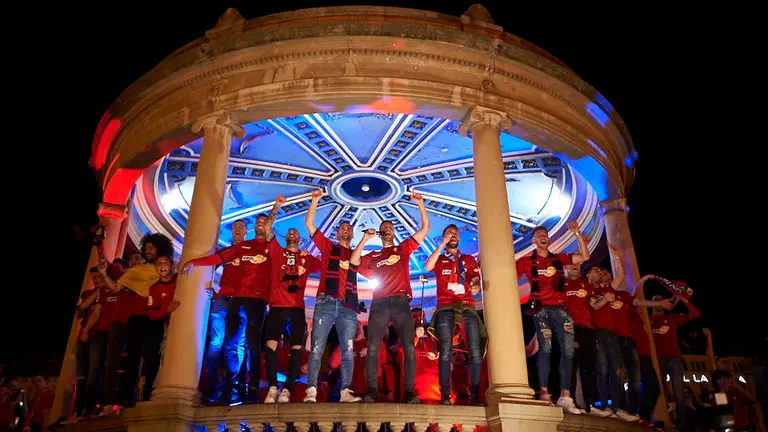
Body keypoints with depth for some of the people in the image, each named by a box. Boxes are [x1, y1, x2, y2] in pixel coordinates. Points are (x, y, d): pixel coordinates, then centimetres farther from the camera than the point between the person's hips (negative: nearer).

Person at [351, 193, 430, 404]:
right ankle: (371, 391, -3)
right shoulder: (373, 256, 22)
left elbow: (425, 228, 15)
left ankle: (408, 392, -7)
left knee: (409, 349, -9)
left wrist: (420, 204, 8)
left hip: (401, 302, -1)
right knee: (372, 349, -6)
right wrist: (365, 238, 7)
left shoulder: (403, 248, 20)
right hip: (379, 304, 1)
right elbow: (354, 260, 5)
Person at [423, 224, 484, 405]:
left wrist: (476, 286, -16)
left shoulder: (468, 259, 22)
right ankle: (445, 396, -11)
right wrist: (441, 245, -3)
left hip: (467, 306, 2)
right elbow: (427, 267, -4)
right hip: (445, 307, -1)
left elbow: (475, 278, 8)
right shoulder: (439, 259, 19)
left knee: (476, 352, -10)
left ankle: (474, 396, -5)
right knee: (446, 351, -12)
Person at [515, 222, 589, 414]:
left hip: (560, 308, 4)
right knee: (545, 348, -16)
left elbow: (584, 257, 10)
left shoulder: (559, 258, 16)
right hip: (541, 308, -3)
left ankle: (565, 398, 0)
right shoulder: (527, 261, 8)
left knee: (568, 351, -4)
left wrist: (577, 234, 4)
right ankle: (544, 394, -11)